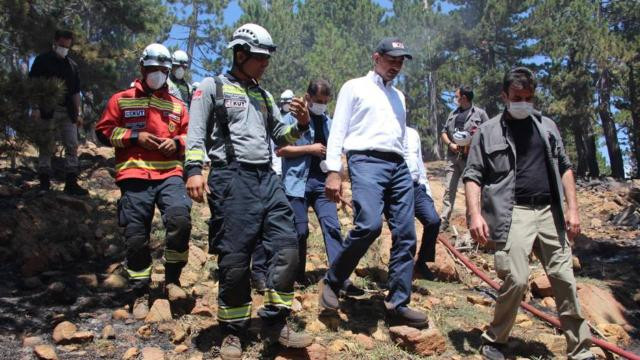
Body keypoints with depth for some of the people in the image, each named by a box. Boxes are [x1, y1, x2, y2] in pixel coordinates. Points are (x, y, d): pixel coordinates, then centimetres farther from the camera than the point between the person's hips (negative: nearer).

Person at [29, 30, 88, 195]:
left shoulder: (72, 65, 17)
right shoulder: (42, 60, 4)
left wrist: (79, 113, 9)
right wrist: (35, 108, -11)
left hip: (68, 112, 4)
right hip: (47, 111, -4)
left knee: (72, 146, -4)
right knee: (46, 148, 0)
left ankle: (71, 183, -3)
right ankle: (44, 183, 6)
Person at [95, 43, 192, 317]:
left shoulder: (177, 106, 15)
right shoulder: (121, 100, 11)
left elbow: (191, 136, 20)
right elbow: (103, 131, 7)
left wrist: (176, 142, -2)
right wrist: (135, 136, -7)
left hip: (170, 174, 1)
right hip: (134, 176, 0)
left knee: (180, 218, -23)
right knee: (136, 237, 2)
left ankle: (172, 278, -3)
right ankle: (141, 294, 18)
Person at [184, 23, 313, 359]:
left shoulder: (264, 96, 23)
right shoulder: (212, 87, 6)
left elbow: (280, 136, 24)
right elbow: (197, 133, -2)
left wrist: (301, 124, 4)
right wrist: (194, 169, -16)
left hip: (268, 178, 6)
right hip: (232, 179, -6)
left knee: (286, 246, -2)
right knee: (235, 257, -4)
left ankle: (275, 321, 11)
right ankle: (233, 331, 13)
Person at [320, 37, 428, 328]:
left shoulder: (398, 96, 27)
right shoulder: (354, 87, 9)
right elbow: (338, 131, 0)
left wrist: (406, 170, 20)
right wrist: (333, 171, -12)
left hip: (398, 166, 7)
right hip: (367, 161, -6)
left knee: (405, 236, -1)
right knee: (369, 225, -27)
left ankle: (397, 304, 8)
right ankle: (332, 283, -5)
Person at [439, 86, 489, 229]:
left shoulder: (480, 113, 3)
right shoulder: (453, 114, 18)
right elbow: (444, 132, 17)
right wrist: (450, 144, -2)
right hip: (453, 157, 4)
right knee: (449, 189, 0)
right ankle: (443, 221, 2)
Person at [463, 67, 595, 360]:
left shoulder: (547, 126, 17)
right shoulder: (488, 132, 4)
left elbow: (564, 167, 18)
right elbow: (473, 176, 1)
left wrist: (572, 208, 8)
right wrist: (475, 214, -13)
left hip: (550, 212, 5)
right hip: (514, 213, -4)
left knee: (565, 279, 5)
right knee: (516, 279, -15)